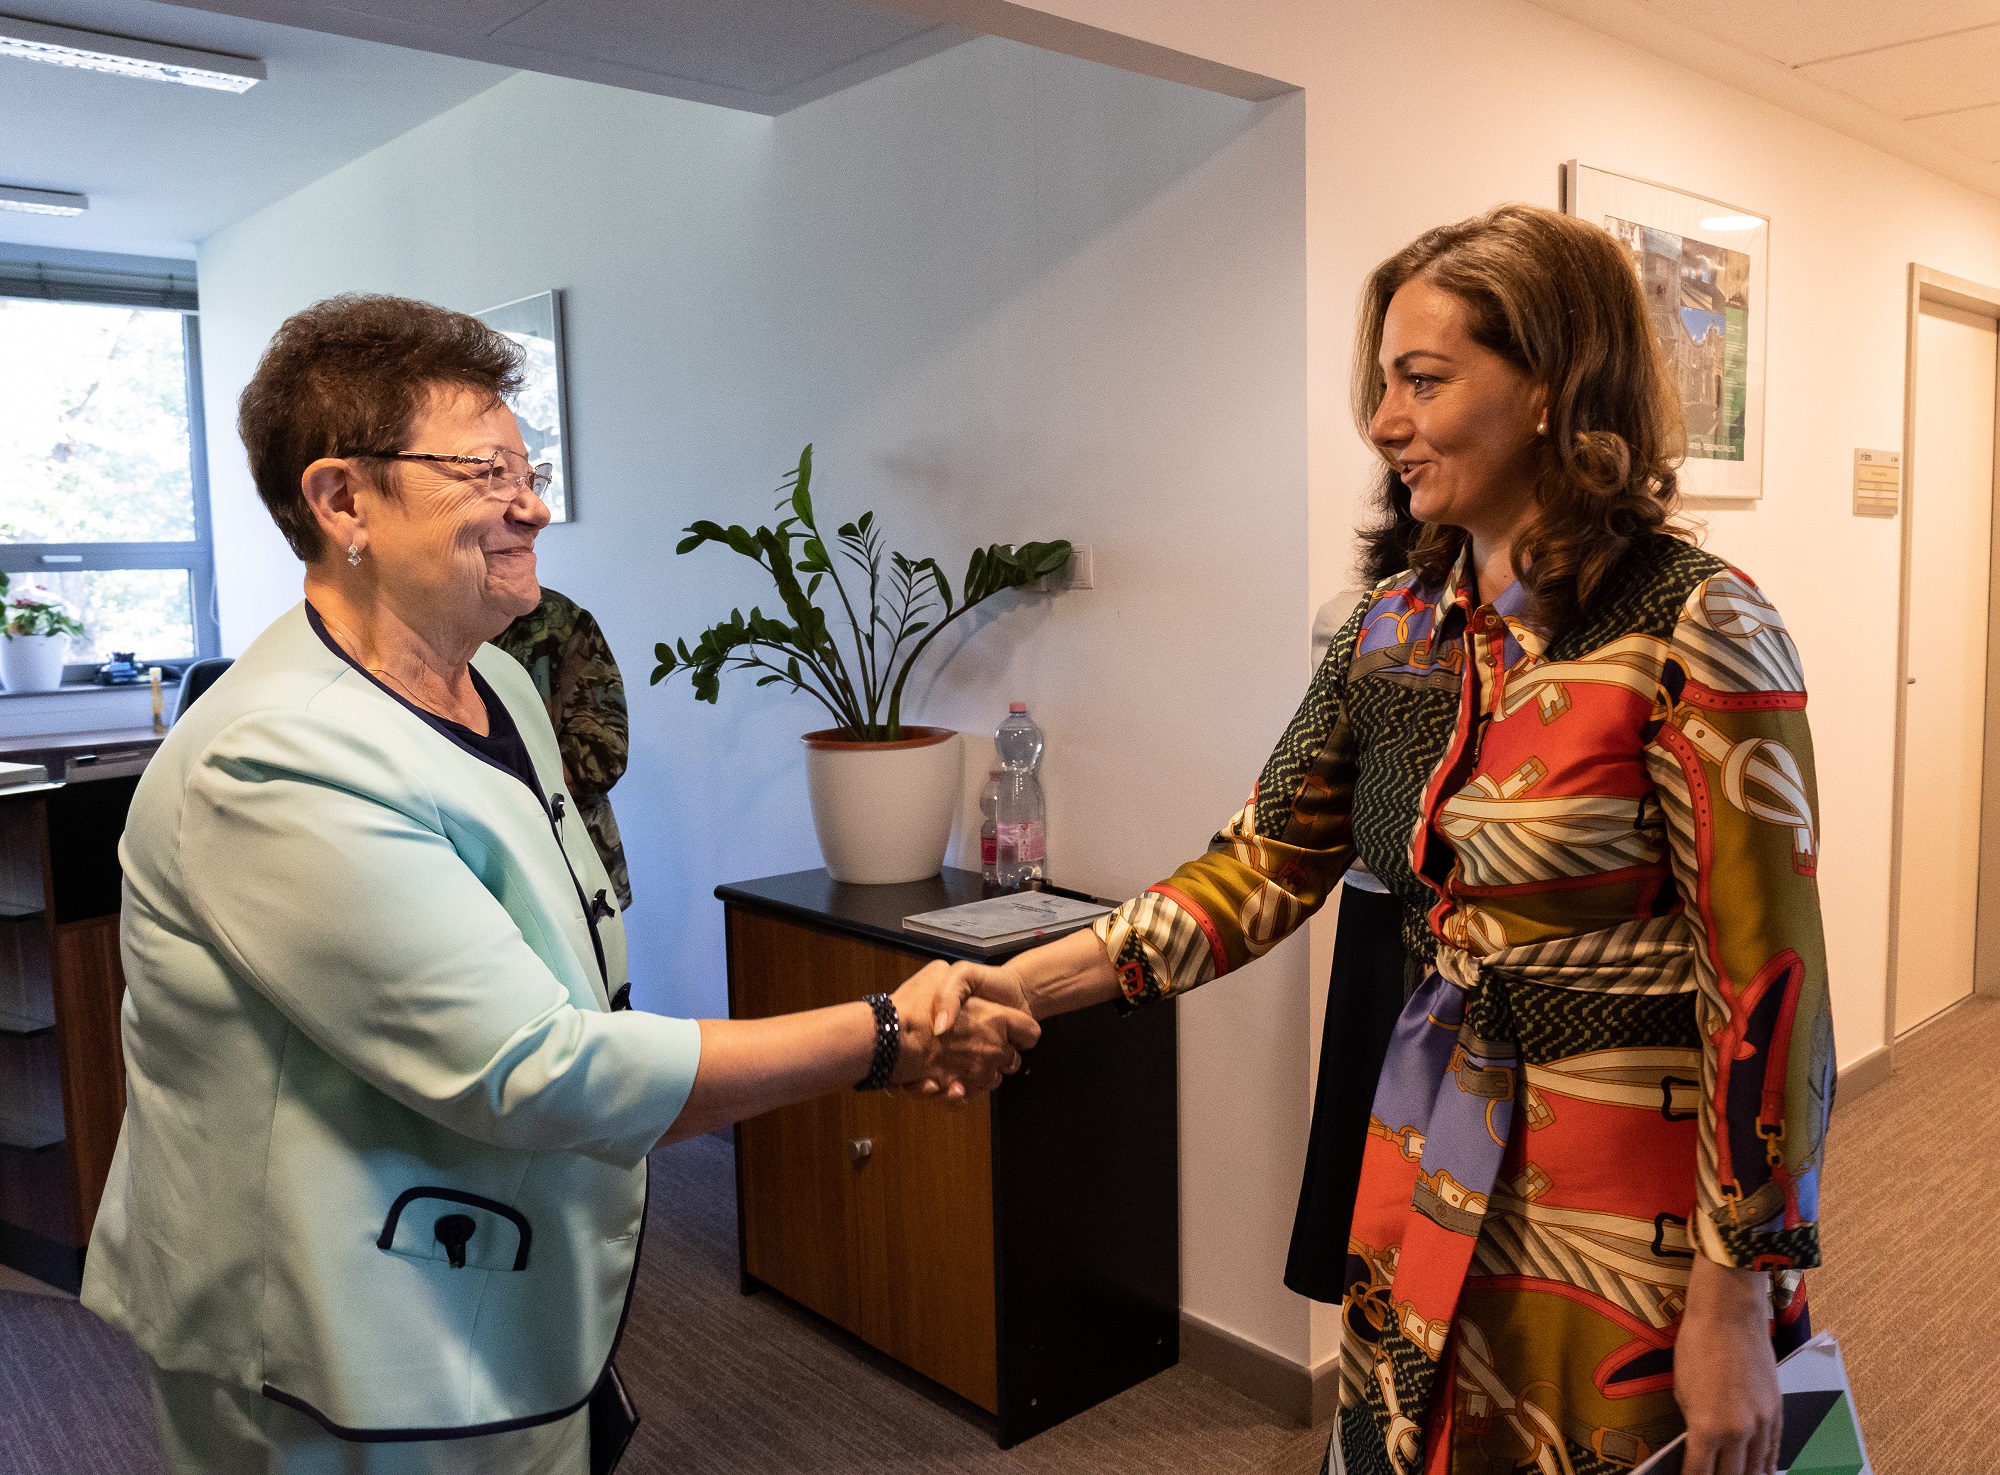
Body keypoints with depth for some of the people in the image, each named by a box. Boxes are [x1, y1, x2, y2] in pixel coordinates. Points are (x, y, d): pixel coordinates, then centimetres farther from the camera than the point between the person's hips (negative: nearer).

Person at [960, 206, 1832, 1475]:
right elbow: (1262, 868, 2)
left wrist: (1734, 1309, -13)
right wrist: (1017, 988, -8)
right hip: (1427, 1170, 6)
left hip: (1633, 1196, -5)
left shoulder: (1693, 631, -16)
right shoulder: (1396, 630, 2)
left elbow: (1767, 977, -16)